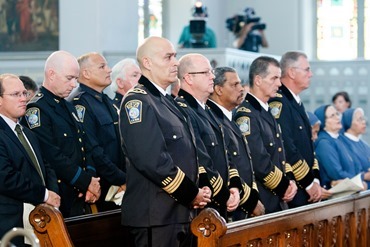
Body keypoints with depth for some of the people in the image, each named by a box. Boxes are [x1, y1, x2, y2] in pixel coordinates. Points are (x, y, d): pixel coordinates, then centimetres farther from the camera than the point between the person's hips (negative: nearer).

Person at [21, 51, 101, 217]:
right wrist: (86, 182, -14)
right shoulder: (36, 109, -11)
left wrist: (91, 178, -1)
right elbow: (52, 157, -19)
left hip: (81, 198, 8)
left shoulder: (68, 107, 18)